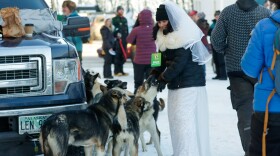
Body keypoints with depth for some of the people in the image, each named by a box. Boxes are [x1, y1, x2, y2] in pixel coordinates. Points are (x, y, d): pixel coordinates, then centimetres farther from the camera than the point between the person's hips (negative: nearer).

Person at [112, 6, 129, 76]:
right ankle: (117, 71, -7)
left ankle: (121, 71, 13)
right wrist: (116, 34, -20)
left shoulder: (124, 19, 19)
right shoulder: (115, 19, -1)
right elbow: (113, 29, -8)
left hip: (124, 39, 7)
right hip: (118, 40, -7)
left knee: (123, 55, 7)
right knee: (117, 55, -9)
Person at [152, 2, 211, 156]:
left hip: (189, 85, -9)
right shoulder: (166, 37, 12)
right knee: (176, 122, 11)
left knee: (184, 122, -13)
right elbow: (164, 59, 15)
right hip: (176, 85, 9)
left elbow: (179, 63, -21)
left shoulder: (184, 36, -16)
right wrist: (155, 74, -1)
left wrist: (163, 78, -12)